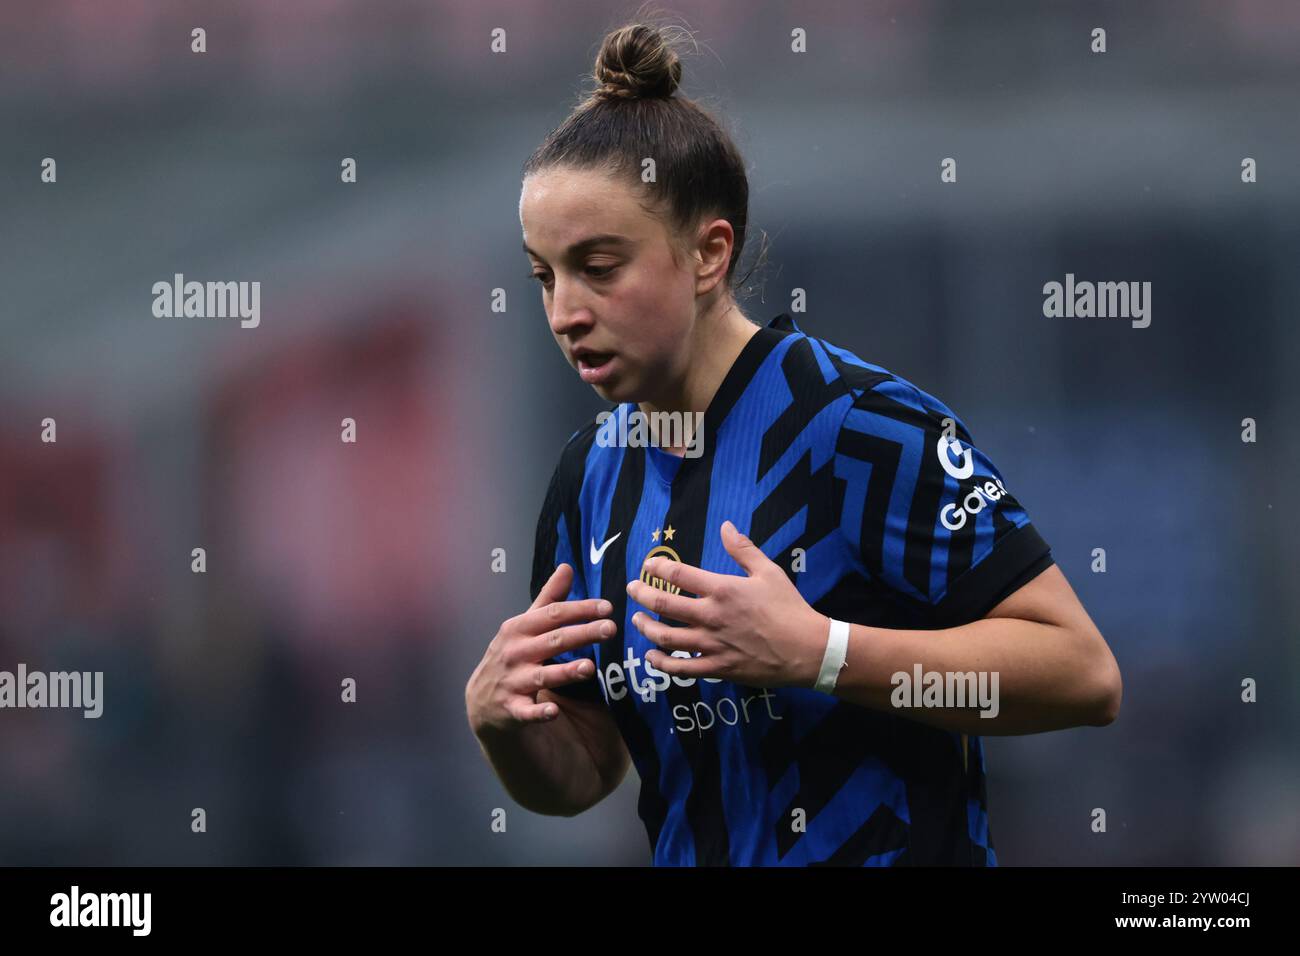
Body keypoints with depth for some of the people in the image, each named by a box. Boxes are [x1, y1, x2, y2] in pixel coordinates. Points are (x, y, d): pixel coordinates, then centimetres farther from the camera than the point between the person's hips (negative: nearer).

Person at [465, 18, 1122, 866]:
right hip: (687, 855, 6)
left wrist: (816, 651, -27)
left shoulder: (862, 423, -16)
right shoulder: (591, 475, 4)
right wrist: (499, 721, -10)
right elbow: (583, 773, 11)